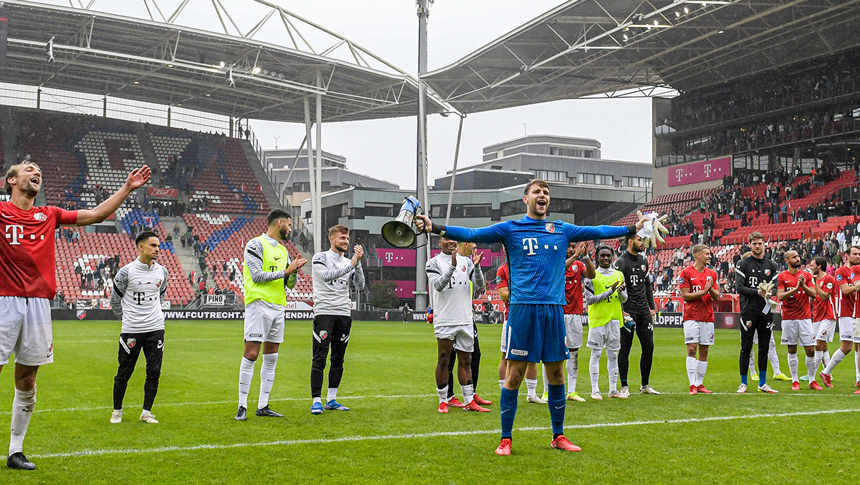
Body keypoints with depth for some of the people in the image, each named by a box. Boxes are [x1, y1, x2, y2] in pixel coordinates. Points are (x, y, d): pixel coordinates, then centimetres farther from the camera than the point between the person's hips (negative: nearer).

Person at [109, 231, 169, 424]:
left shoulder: (162, 271, 4)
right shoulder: (126, 272, -9)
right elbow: (115, 300, 4)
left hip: (155, 329, 3)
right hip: (131, 330, -3)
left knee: (154, 372, 1)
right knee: (124, 373, 4)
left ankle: (146, 412, 13)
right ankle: (117, 411, 21)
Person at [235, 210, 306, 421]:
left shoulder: (283, 250, 19)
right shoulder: (256, 244, -4)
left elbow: (290, 284, 19)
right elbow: (257, 275, -14)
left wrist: (294, 271, -1)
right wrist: (285, 271, -13)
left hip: (278, 306, 8)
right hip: (259, 304, -8)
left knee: (271, 358, 8)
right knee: (251, 354, -10)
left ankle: (263, 406, 13)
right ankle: (242, 406, -5)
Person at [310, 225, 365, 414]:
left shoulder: (349, 262, 14)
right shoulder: (320, 257, 1)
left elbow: (360, 286, 1)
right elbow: (326, 275, -18)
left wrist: (358, 263, -10)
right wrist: (351, 264, -21)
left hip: (344, 315, 5)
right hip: (324, 313, -5)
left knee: (338, 359, 8)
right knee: (319, 359, -7)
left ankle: (331, 400, 15)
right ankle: (316, 401, -3)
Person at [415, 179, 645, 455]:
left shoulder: (562, 230, 15)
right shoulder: (510, 229, 5)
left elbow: (597, 232, 17)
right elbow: (473, 234, -4)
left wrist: (633, 228, 14)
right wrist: (436, 228, -15)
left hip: (554, 308, 4)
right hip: (523, 308, -3)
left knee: (556, 373, 9)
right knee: (514, 373, -2)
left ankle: (558, 436, 21)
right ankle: (506, 439, 7)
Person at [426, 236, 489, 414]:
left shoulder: (466, 261, 11)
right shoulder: (434, 263, -1)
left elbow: (479, 285, 3)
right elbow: (438, 285, -16)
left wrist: (476, 266, -14)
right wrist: (453, 266, -27)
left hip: (465, 319, 4)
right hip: (445, 320, -4)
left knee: (466, 360, 9)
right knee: (443, 361, 2)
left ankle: (469, 401, 14)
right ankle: (443, 401, 11)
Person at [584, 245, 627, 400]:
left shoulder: (619, 275, 11)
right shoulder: (592, 276, -3)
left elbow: (624, 299, 11)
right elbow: (589, 299, -10)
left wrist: (621, 292, -12)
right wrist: (609, 292, -16)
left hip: (614, 318, 4)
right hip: (598, 318, -4)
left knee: (613, 354, 8)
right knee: (596, 354, -1)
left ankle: (613, 389, 15)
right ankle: (595, 390, 3)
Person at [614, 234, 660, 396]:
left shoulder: (644, 260, 14)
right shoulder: (621, 262, -9)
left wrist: (652, 307, 16)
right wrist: (621, 311, -18)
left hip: (644, 310, 7)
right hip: (629, 311, -7)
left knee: (649, 346, 6)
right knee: (625, 348, -2)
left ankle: (645, 385, 17)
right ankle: (624, 387, 5)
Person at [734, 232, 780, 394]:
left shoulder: (771, 265, 12)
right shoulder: (743, 264, 0)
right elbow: (739, 287, -8)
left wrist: (769, 292, -12)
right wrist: (758, 292, -18)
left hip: (766, 312, 4)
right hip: (748, 311, -4)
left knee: (764, 348, 8)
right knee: (746, 348, -1)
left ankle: (762, 384, 16)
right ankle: (743, 383, 7)